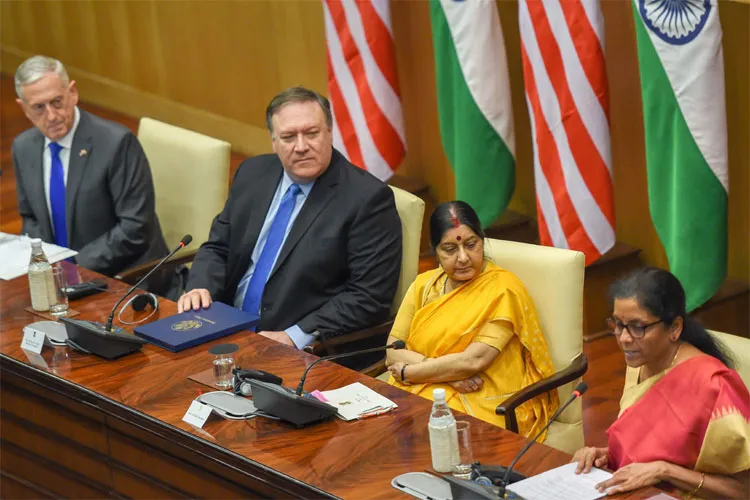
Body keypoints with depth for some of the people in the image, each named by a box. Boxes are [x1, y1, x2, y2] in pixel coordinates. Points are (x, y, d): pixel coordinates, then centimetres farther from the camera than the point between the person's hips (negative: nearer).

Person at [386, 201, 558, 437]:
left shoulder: (503, 290, -4)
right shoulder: (423, 285, 13)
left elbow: (475, 360, -14)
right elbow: (392, 352, 5)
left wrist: (408, 372, -5)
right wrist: (449, 371, -11)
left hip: (484, 406, -5)